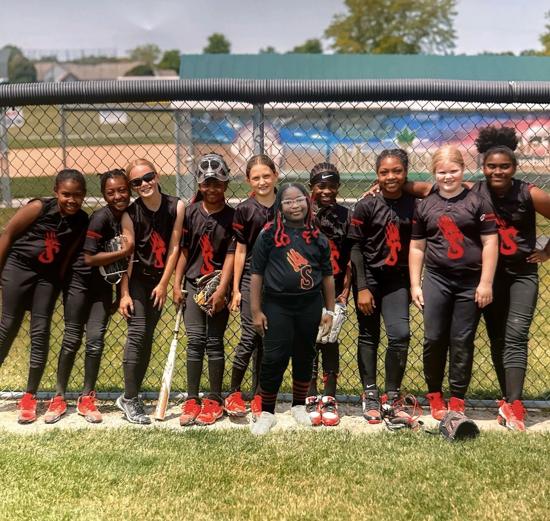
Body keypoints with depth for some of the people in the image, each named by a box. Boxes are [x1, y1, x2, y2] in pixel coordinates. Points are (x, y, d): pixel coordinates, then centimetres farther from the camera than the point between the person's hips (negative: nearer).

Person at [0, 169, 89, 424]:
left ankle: (29, 397, 9)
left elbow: (69, 254, 2)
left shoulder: (82, 221, -8)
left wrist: (60, 282, 1)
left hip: (49, 276, 3)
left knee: (40, 332, 0)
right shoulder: (39, 208, -18)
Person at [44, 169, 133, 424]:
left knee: (96, 340, 1)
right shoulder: (101, 217, -21)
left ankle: (87, 398, 13)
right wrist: (124, 252, -21)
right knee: (72, 339, 2)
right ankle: (59, 398, 13)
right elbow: (89, 258, -23)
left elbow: (126, 256, 4)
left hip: (104, 286, 4)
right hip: (80, 281, -4)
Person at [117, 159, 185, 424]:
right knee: (138, 333, -12)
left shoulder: (176, 207, -7)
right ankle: (129, 399, -4)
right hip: (135, 278, -3)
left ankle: (133, 395, 19)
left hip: (158, 281, 3)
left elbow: (174, 247, -6)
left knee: (147, 338, 8)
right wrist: (124, 293, -16)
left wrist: (164, 284, -7)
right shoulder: (130, 213, -11)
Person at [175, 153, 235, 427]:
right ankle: (191, 401, 7)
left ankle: (215, 401, 13)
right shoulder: (191, 212, 4)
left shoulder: (232, 216, -3)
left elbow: (231, 255, -7)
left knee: (214, 341, 3)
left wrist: (222, 290, -15)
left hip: (218, 286, -2)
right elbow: (183, 250, 7)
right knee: (195, 340, 0)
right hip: (193, 283, 2)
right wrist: (177, 284, 4)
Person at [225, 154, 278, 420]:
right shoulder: (244, 209, -5)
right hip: (252, 279, -3)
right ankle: (233, 393, 5)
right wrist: (235, 289, -3)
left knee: (266, 339, 8)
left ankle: (258, 397, 17)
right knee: (250, 336, -10)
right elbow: (240, 250, -2)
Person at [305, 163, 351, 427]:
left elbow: (350, 258, 4)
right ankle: (311, 398, 11)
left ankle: (329, 399, 14)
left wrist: (345, 290, -2)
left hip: (334, 289, 1)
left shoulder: (345, 215, 5)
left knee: (330, 342, 4)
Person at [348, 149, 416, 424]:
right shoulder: (366, 205, -7)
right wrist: (362, 288, -9)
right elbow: (356, 248, -5)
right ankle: (370, 396, 19)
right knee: (369, 336, 7)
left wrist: (414, 283, 6)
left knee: (400, 334, -9)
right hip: (369, 277, -1)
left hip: (398, 279, 2)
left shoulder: (413, 204, 0)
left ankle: (391, 397, 6)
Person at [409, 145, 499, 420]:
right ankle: (434, 395, 17)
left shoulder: (477, 202, -1)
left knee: (462, 342, 4)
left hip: (471, 283, -1)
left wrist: (486, 283, -7)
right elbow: (416, 247, 10)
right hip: (436, 280, 2)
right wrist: (414, 285, 5)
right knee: (434, 338, 0)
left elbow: (490, 243, -2)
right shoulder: (425, 206, 7)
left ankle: (457, 399, 16)